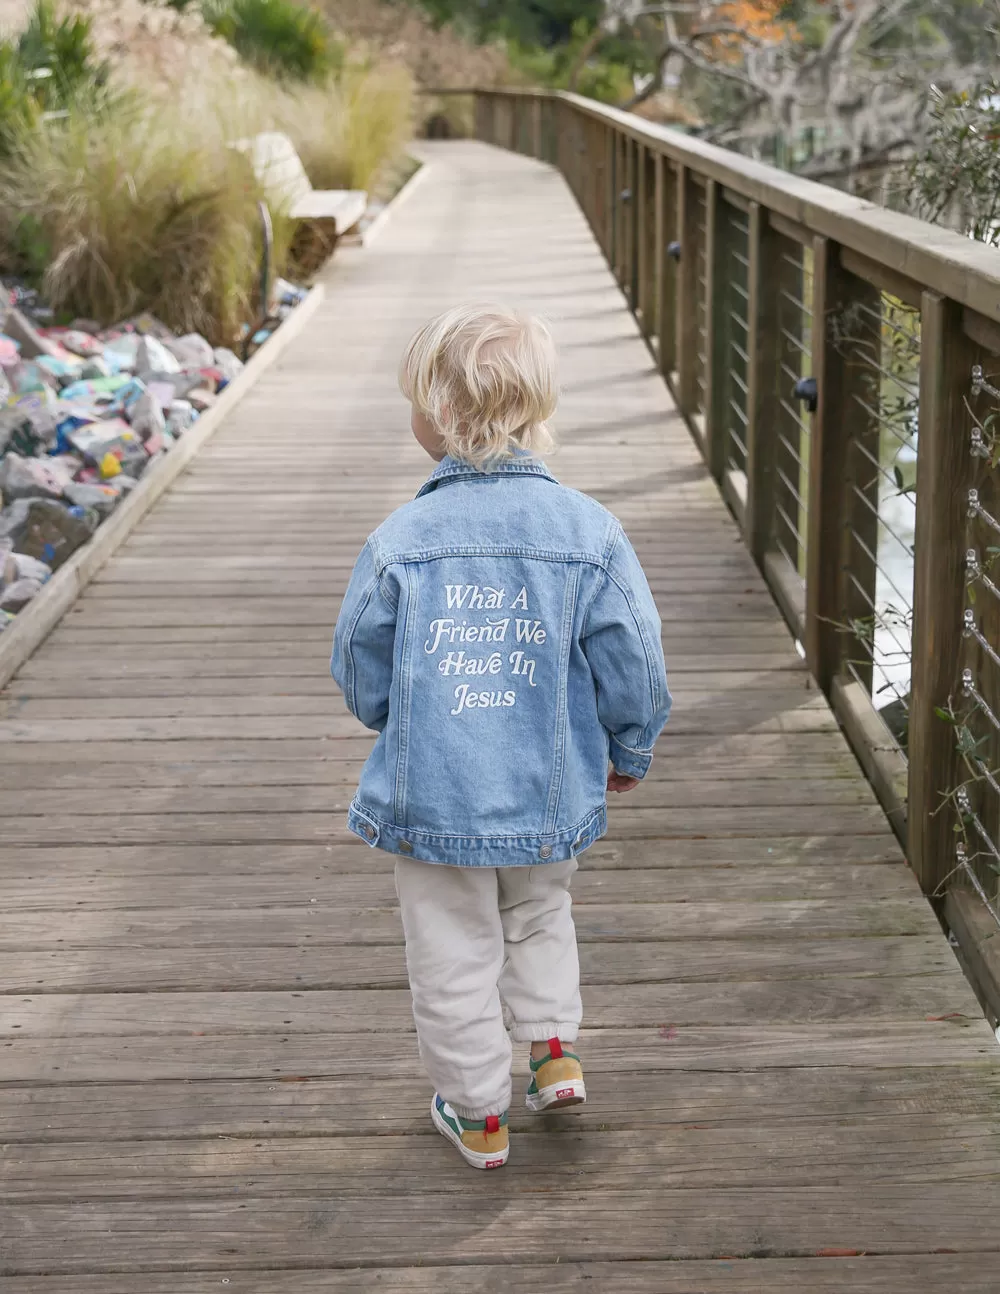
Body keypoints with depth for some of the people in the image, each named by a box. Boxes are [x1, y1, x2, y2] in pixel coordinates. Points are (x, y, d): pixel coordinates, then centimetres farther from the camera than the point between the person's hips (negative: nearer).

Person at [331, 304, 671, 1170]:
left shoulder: (400, 540, -13)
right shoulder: (588, 531, -10)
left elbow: (360, 673, -1)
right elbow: (633, 663, -3)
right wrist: (631, 751, 16)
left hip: (432, 796, -2)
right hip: (549, 795, 2)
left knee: (455, 953, 14)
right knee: (538, 917, 30)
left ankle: (479, 1114, 26)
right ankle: (556, 1050, 23)